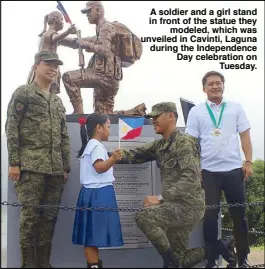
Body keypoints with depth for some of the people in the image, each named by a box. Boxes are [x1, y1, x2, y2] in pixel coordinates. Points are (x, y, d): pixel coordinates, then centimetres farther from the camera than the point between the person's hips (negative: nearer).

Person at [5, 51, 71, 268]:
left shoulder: (58, 101, 21)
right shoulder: (23, 93, 4)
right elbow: (11, 128, -4)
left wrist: (66, 167, 14)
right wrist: (13, 162, -12)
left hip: (55, 169, 6)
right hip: (30, 166, -6)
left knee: (49, 216, 5)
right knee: (30, 215, -7)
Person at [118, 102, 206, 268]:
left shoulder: (185, 142, -14)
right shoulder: (159, 146, 13)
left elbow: (191, 179, -24)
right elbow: (133, 156, 9)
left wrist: (160, 198, -28)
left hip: (188, 205, -9)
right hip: (176, 204, 9)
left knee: (144, 216, -23)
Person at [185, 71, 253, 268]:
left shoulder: (236, 108, 7)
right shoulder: (196, 111, 5)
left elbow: (245, 136, 5)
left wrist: (249, 162, -4)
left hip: (234, 168, 1)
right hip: (208, 170, -1)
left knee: (239, 214, 8)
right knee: (210, 215, 4)